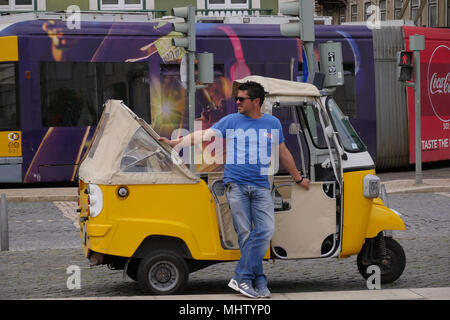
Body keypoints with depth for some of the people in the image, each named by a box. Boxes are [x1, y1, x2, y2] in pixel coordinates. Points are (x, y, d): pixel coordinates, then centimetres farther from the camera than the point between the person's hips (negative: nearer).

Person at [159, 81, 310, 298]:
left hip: (261, 186, 2)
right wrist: (175, 143, -8)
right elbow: (203, 135, 2)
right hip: (235, 184, -1)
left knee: (266, 230, -13)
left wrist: (298, 178, 29)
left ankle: (241, 278, -10)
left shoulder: (273, 124, 12)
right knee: (245, 234, -3)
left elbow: (283, 153, 23)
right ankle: (259, 282, 2)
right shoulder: (230, 121, 6)